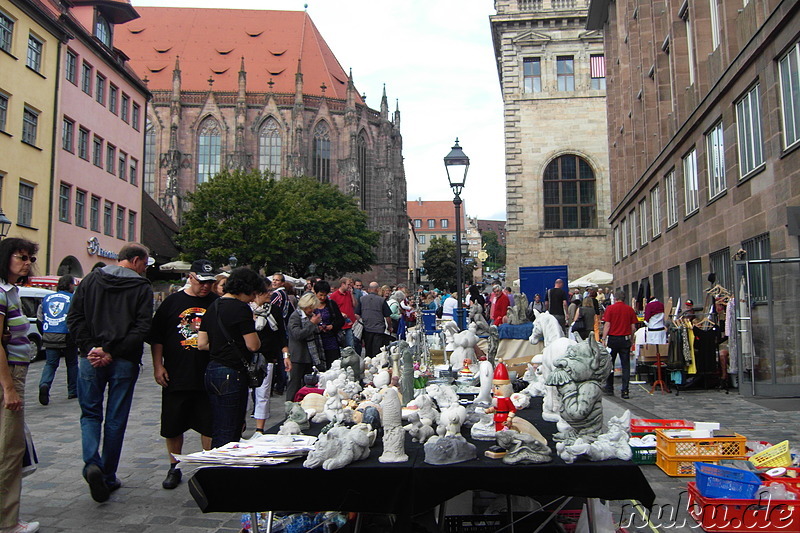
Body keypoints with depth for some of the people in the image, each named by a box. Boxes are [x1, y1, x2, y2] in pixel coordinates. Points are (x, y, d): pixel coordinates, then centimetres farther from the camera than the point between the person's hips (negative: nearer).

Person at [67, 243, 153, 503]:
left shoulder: (90, 280, 8)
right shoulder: (142, 287, -2)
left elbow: (74, 318, 1)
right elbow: (142, 327, -12)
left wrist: (90, 348, -5)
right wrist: (112, 352, -11)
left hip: (90, 360, 2)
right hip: (124, 363, -2)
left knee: (90, 413, 14)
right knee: (116, 420, 8)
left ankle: (92, 464, -8)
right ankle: (108, 477, 15)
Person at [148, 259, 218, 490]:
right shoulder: (173, 302, 3)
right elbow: (157, 336, 5)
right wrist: (158, 365, -2)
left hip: (207, 377, -1)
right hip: (175, 377, 1)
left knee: (209, 427, 5)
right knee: (173, 427, 11)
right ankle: (174, 468, 27)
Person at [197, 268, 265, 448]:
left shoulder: (213, 307, 13)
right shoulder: (240, 308, -13)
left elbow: (201, 344, 13)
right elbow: (253, 345, -13)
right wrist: (252, 329, 6)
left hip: (211, 371, 9)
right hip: (232, 374, -9)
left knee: (217, 433, 15)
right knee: (229, 435, -2)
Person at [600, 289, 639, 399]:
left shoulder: (610, 308, -4)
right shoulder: (630, 309, 3)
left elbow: (607, 325, -10)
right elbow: (633, 327, 3)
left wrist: (604, 339, -8)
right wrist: (631, 339, 16)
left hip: (613, 339, -1)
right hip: (625, 340, 1)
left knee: (609, 364, 12)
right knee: (625, 365, 3)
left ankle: (609, 388, 20)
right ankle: (625, 391, -1)